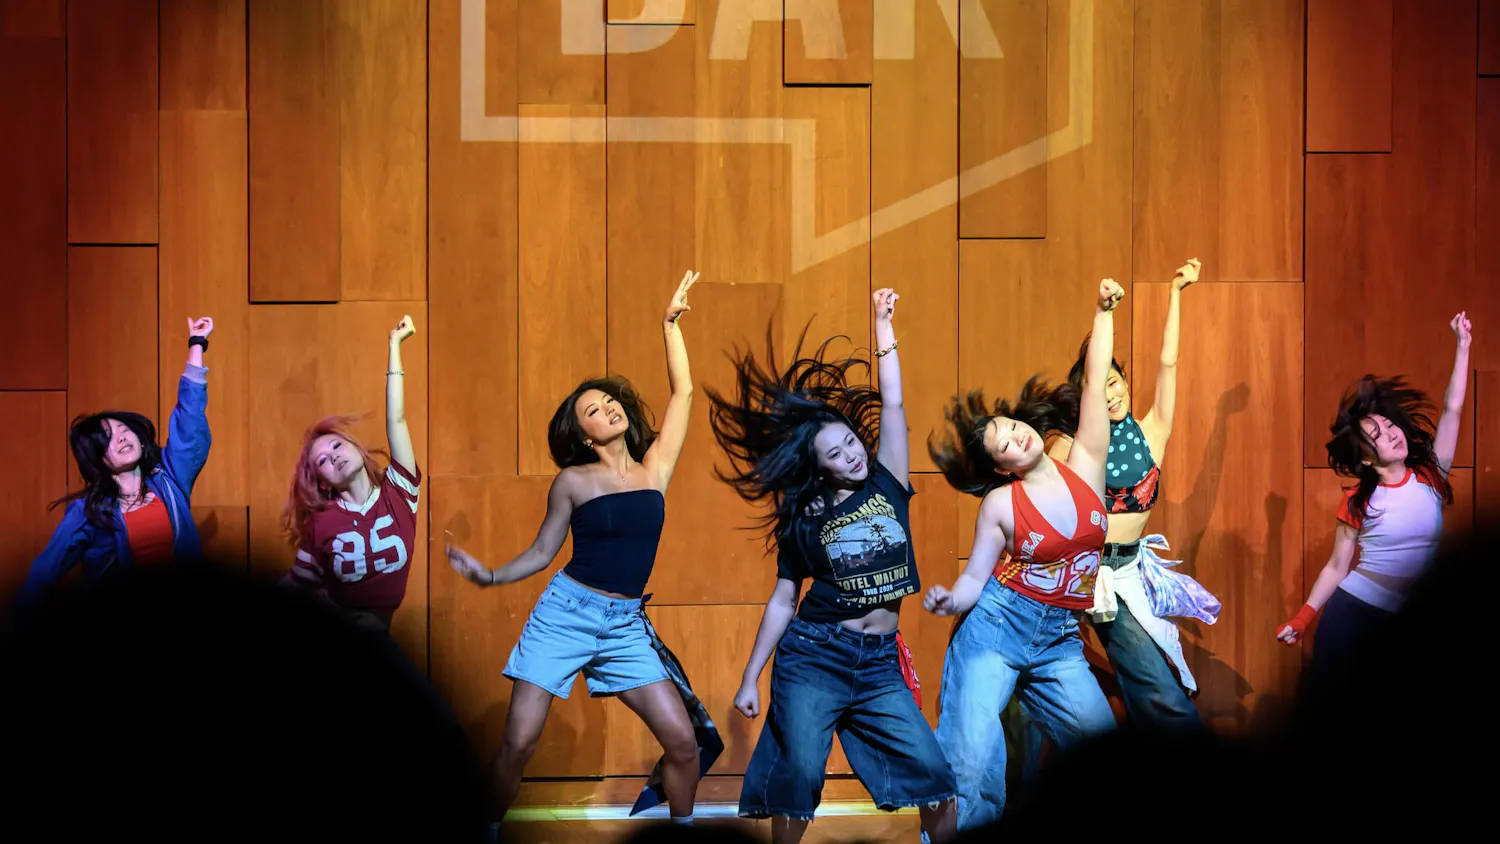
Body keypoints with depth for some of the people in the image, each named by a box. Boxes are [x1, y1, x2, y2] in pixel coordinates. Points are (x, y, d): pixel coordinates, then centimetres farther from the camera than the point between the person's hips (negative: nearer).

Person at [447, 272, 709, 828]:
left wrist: (670, 323, 7)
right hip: (565, 611, -2)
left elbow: (683, 392, 6)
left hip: (625, 625, 2)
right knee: (519, 741, -8)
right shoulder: (573, 480, 0)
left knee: (682, 741, -6)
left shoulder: (655, 468, 6)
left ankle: (683, 830, 16)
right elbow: (542, 552, 6)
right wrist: (489, 577, -8)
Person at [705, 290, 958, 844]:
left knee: (935, 777, -6)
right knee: (798, 775, -7)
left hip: (880, 663, 2)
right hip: (813, 656, -2)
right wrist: (750, 679, 3)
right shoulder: (802, 519, 3)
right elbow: (782, 601, 6)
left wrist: (883, 325, 2)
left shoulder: (887, 484, 6)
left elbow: (892, 405, 1)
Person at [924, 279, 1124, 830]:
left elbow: (1095, 378, 3)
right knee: (969, 764, -16)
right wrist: (946, 601, -21)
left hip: (1061, 641, 3)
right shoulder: (1000, 504, -4)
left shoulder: (1085, 466, 2)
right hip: (997, 625, -3)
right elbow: (974, 579, -1)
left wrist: (1104, 311, 4)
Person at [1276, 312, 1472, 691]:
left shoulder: (1429, 476, 1)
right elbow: (1336, 567, 0)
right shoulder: (1358, 500, -4)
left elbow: (1452, 408, 0)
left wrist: (1462, 346, -2)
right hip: (1352, 610, -2)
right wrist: (1303, 617, -8)